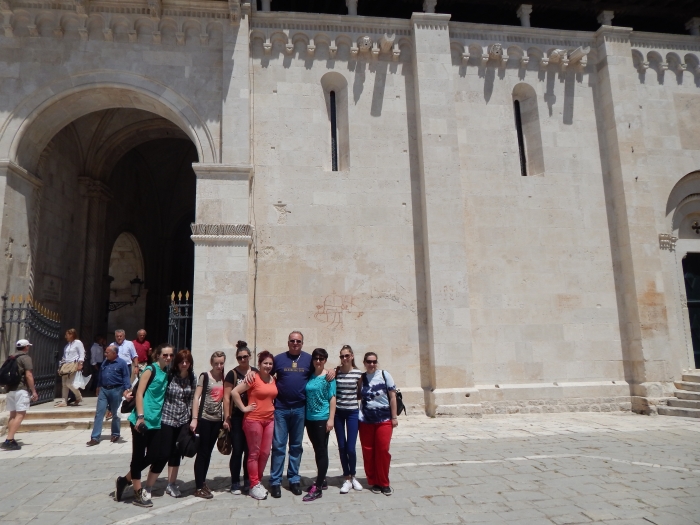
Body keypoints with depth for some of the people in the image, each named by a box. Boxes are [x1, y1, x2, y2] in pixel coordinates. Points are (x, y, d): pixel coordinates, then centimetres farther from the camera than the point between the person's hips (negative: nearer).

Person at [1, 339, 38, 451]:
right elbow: (28, 375, -14)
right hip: (21, 389, -8)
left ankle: (10, 439, 10)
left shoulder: (11, 358, 18)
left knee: (13, 415, 13)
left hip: (10, 389, 8)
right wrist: (33, 391, -12)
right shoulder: (25, 358, -6)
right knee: (20, 415, -10)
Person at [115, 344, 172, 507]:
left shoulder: (168, 373, 10)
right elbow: (139, 393, -13)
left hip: (156, 421, 7)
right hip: (142, 420, -7)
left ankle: (125, 480, 31)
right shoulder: (150, 370, -8)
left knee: (151, 457, 11)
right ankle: (138, 494, 15)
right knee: (138, 456, 3)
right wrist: (140, 416, -20)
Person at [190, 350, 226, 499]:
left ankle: (202, 482, 25)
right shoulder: (205, 376, -7)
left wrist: (225, 419, 8)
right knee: (202, 452, 2)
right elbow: (196, 397, -10)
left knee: (208, 453, 13)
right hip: (204, 419, -4)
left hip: (217, 420, 5)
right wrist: (194, 419, -17)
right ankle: (199, 488, 10)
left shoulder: (224, 378, 7)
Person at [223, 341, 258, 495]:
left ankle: (248, 482, 22)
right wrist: (226, 418, -10)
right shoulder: (232, 374, -4)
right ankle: (235, 483, 14)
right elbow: (226, 397, -6)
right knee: (237, 450, 2)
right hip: (236, 418, -3)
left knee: (250, 450, 9)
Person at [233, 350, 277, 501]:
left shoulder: (273, 379, 7)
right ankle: (254, 485, 14)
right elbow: (235, 392, -18)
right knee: (254, 453, 5)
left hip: (269, 419, 6)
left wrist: (272, 407, 8)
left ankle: (258, 481, 28)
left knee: (265, 453, 12)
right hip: (254, 420, -6)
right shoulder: (253, 378, -12)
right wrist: (244, 408, -14)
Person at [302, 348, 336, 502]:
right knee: (317, 451, 15)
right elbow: (306, 396, 12)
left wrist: (331, 419, -13)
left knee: (322, 451, -1)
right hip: (310, 418, 6)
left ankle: (318, 488, 3)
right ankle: (321, 480, 29)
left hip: (322, 419, -6)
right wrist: (304, 416, 8)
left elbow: (332, 398, -8)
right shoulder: (309, 376, 7)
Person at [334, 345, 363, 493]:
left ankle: (353, 475, 24)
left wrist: (362, 411, 2)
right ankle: (347, 479, 23)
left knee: (350, 448, -2)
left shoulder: (358, 373, -2)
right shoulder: (335, 372, -1)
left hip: (353, 412, -1)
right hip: (338, 412, 1)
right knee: (342, 447, 7)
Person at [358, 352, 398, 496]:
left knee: (383, 451, -3)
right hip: (366, 420, 2)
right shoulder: (361, 378, 3)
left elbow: (392, 397, -2)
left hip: (384, 420, -2)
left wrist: (394, 417, -3)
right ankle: (374, 482, 22)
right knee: (368, 452, 6)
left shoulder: (384, 375, -4)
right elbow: (358, 396, 8)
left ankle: (384, 483, 14)